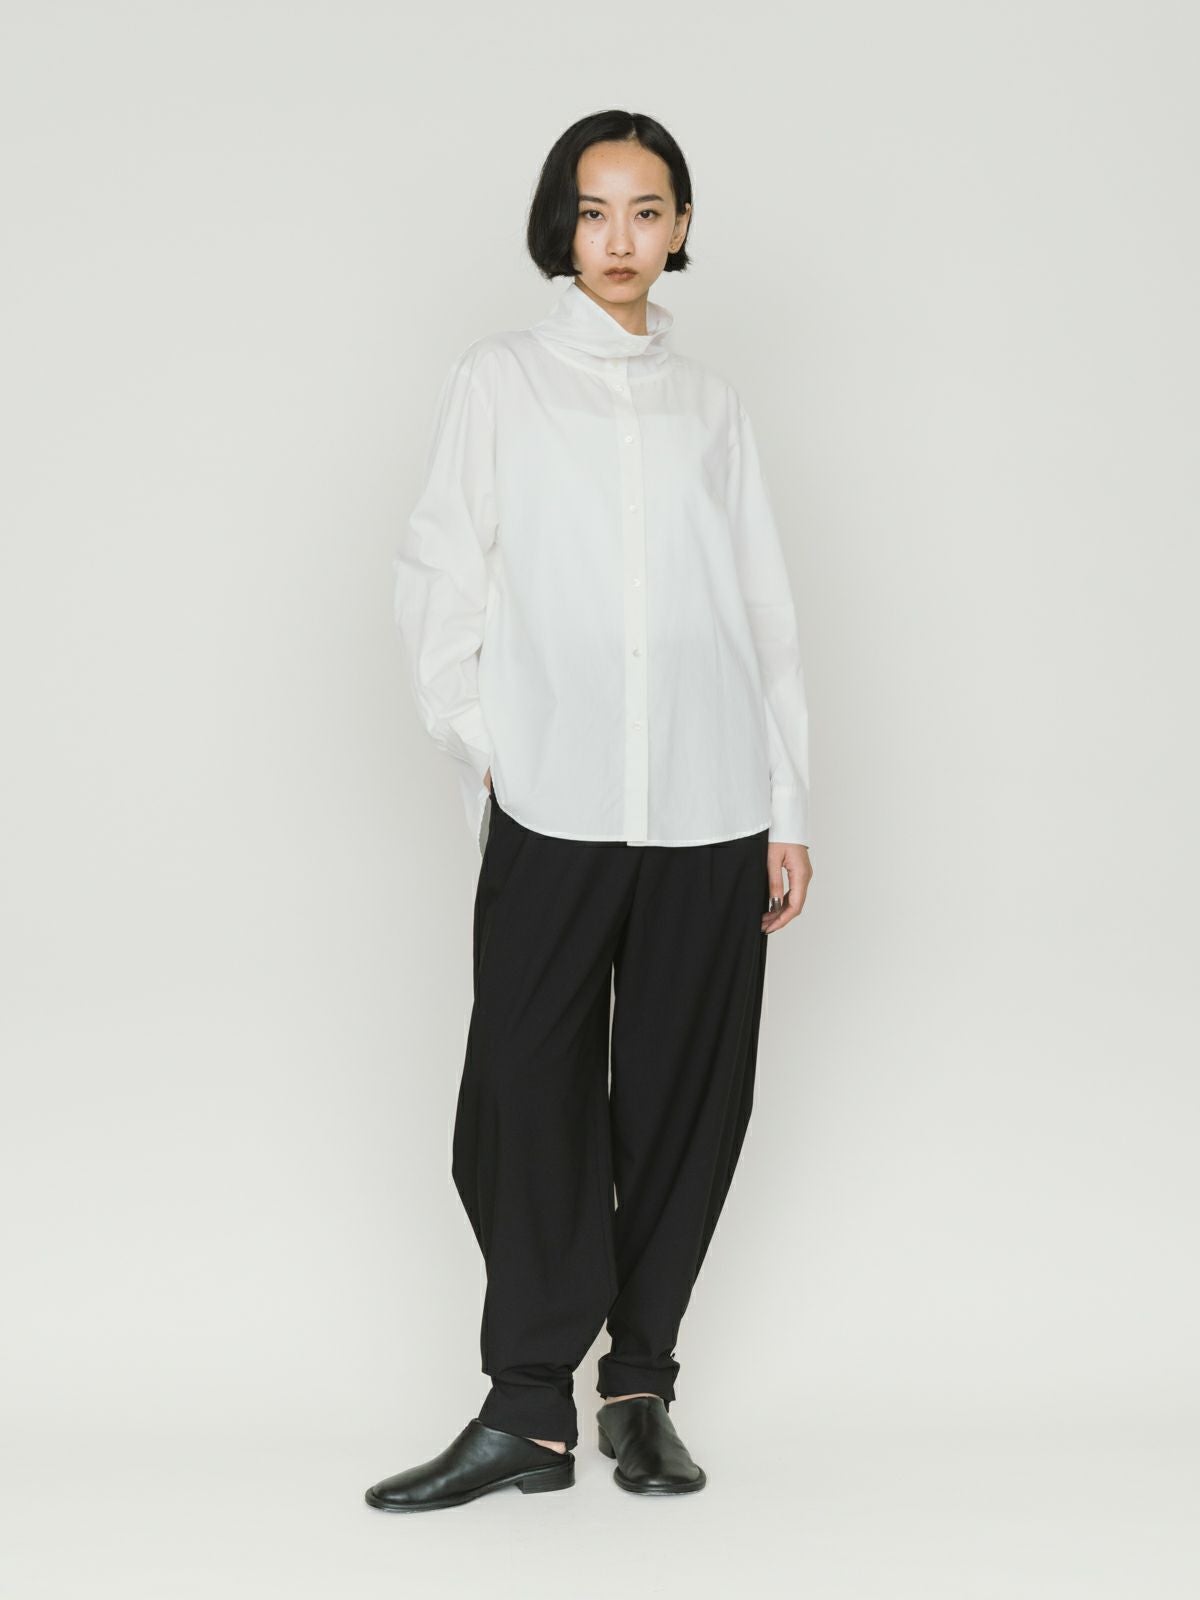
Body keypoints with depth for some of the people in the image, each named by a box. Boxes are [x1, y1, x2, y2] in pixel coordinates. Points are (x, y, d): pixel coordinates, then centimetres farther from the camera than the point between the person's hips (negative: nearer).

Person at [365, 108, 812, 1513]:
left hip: (710, 806, 2)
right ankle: (529, 1409, 1)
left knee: (683, 1097, 3)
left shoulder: (710, 404, 15)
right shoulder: (498, 380, 10)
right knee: (528, 1092, -6)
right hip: (553, 807, -2)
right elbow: (437, 579, 7)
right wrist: (483, 752, -3)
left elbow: (764, 609, 12)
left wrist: (789, 810, 7)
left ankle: (640, 1385, 14)